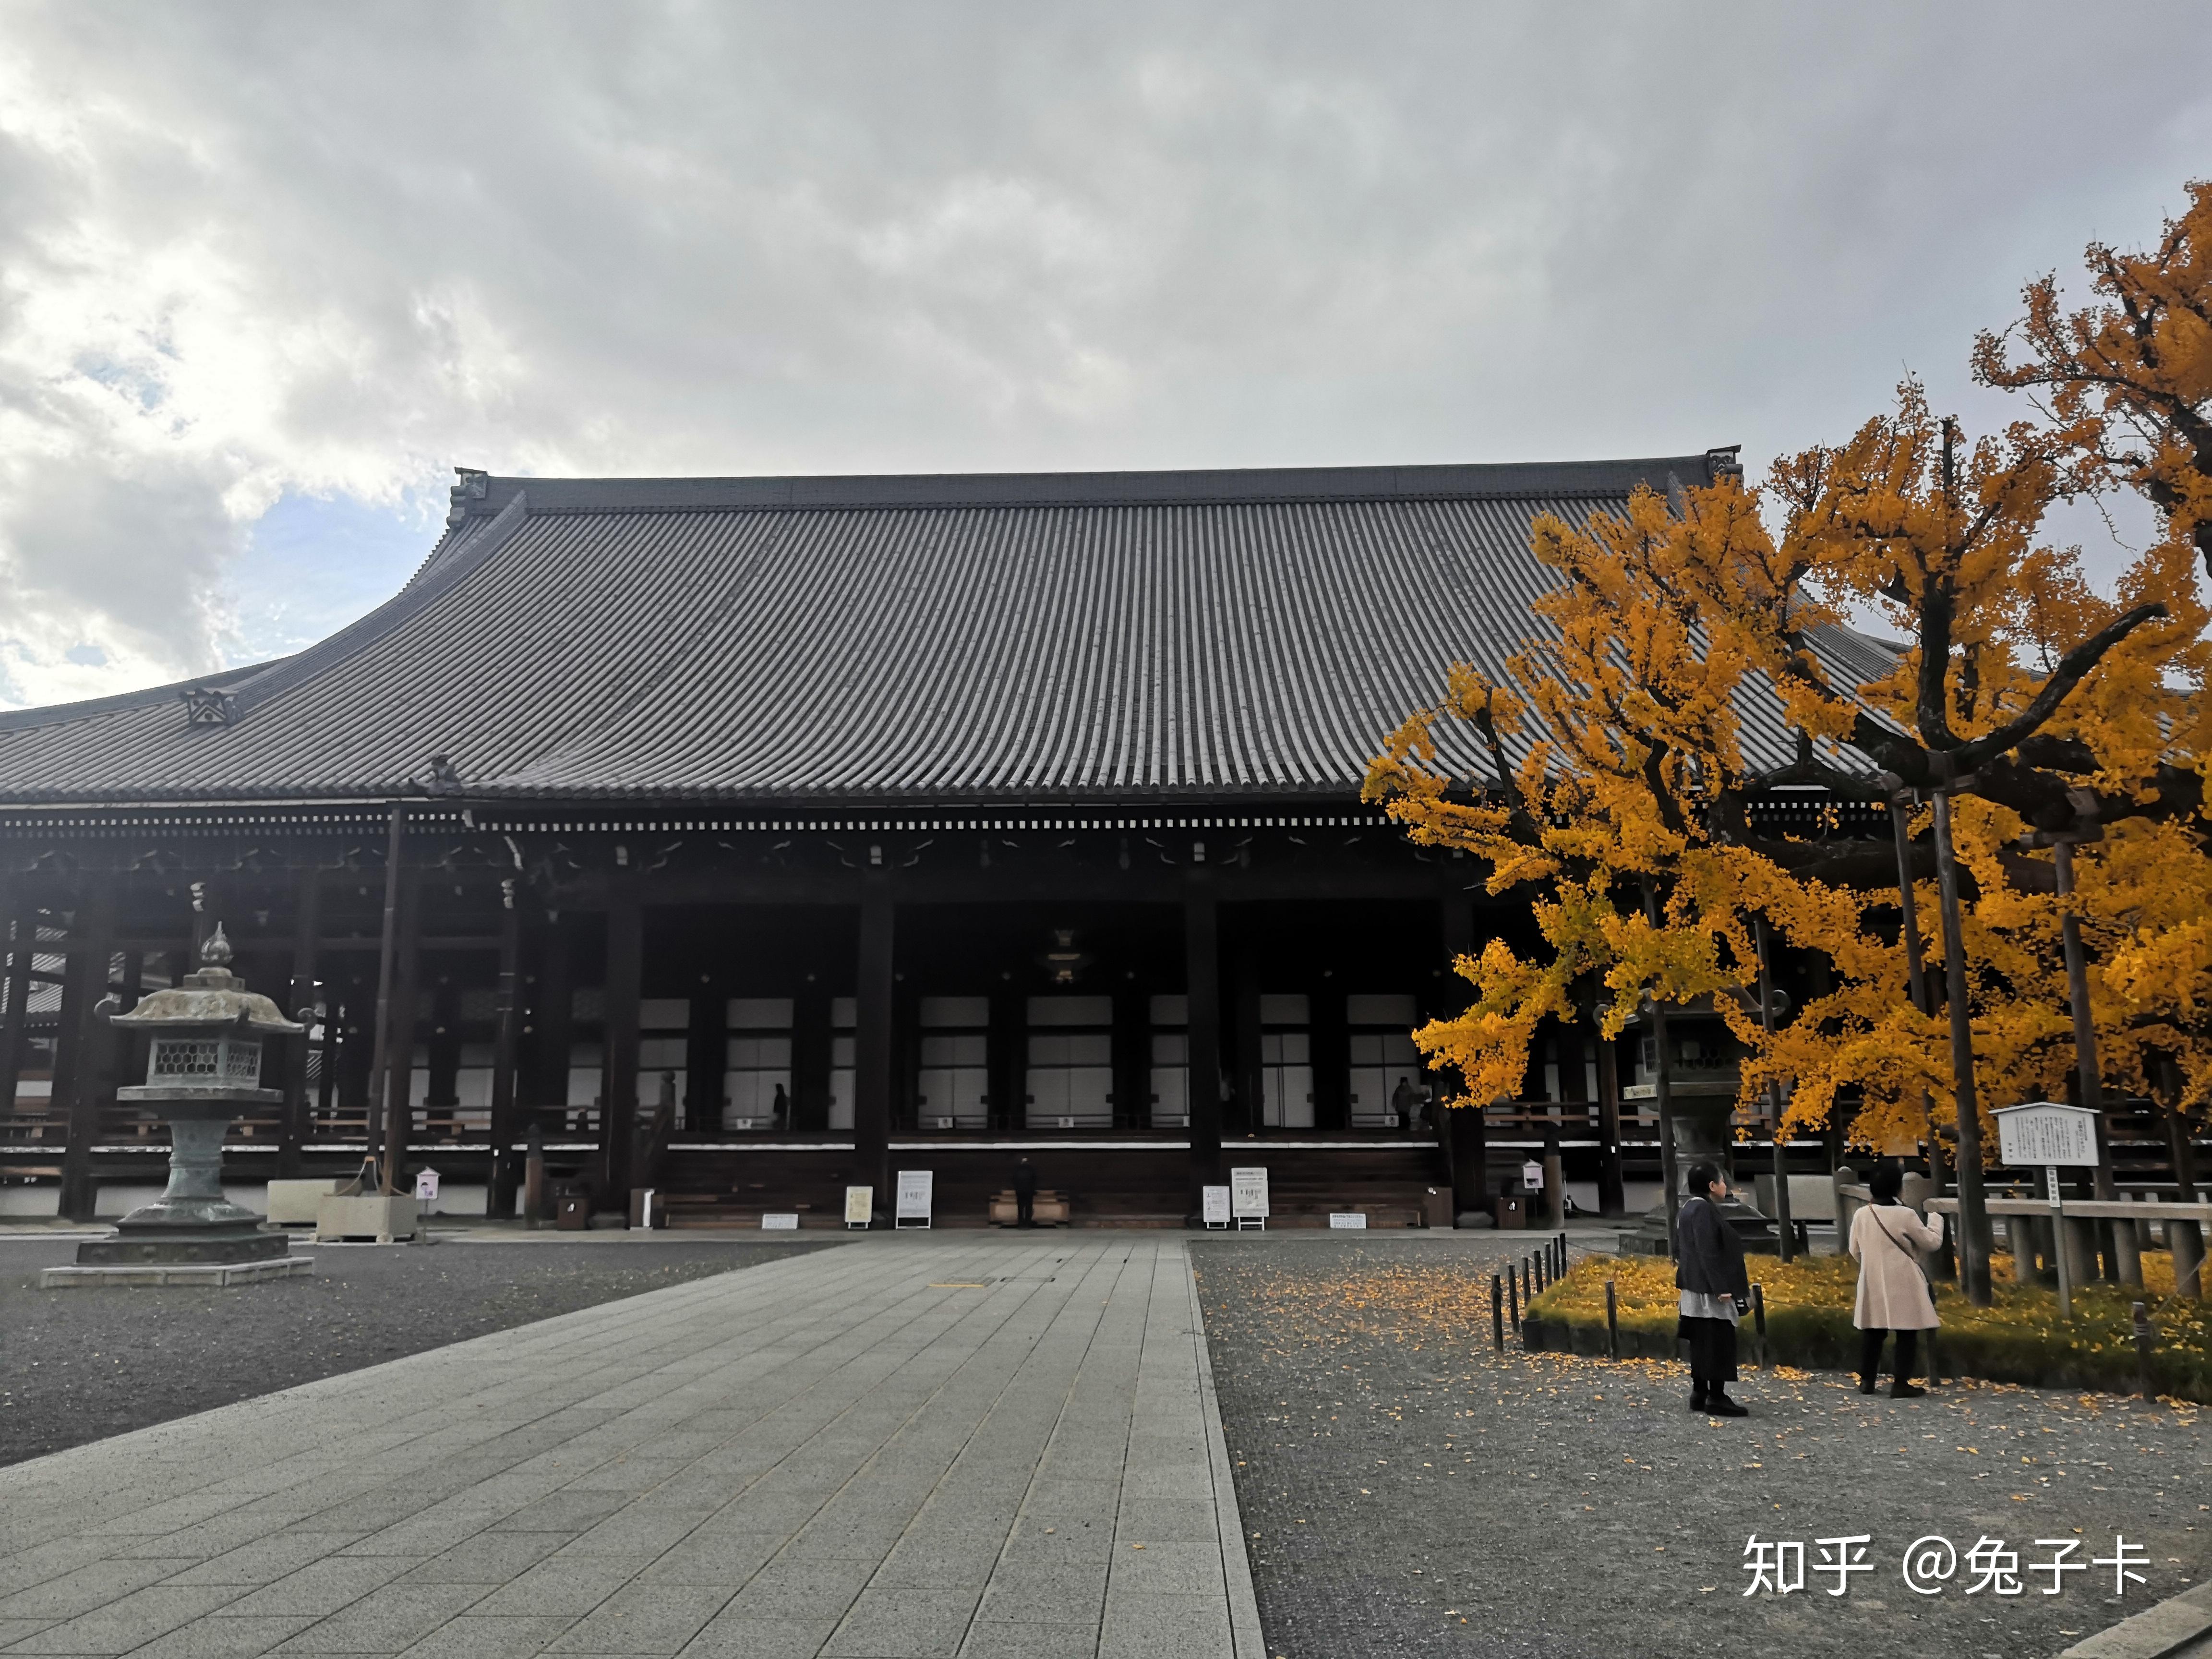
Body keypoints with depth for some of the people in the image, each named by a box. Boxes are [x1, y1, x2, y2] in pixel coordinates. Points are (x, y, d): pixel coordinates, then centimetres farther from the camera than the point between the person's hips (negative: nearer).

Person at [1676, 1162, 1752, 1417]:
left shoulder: (1689, 1208, 13)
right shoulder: (1704, 1210, -18)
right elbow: (1708, 1252, -23)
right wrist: (1721, 1287, -23)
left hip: (1696, 1287, 10)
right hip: (1709, 1289, -10)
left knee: (1702, 1343, 13)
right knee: (1718, 1343, -5)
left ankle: (1699, 1394, 17)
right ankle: (1717, 1397, -2)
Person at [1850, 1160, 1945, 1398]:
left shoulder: (1861, 1215, -2)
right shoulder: (1906, 1215, -15)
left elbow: (1855, 1250, 8)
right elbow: (1932, 1242, -2)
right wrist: (1936, 1220, 16)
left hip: (1873, 1282, 5)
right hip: (1903, 1284, -4)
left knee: (1872, 1331, 13)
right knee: (1907, 1333, 4)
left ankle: (1867, 1380, 18)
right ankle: (1901, 1384, 2)